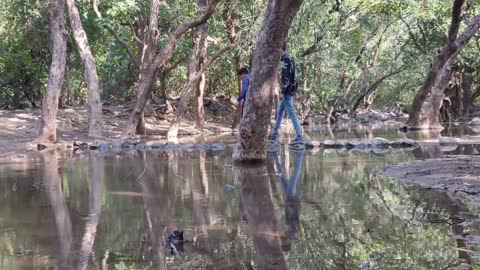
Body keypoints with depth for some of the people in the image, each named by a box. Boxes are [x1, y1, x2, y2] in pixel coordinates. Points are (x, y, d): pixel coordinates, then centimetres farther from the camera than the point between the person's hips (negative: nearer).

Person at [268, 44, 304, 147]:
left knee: (291, 113, -11)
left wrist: (283, 91, -21)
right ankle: (274, 133, 30)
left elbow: (286, 77, -20)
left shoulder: (286, 59, -14)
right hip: (288, 90, 10)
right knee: (279, 112, 19)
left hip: (287, 91, -10)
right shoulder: (288, 59, 16)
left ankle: (300, 138, -14)